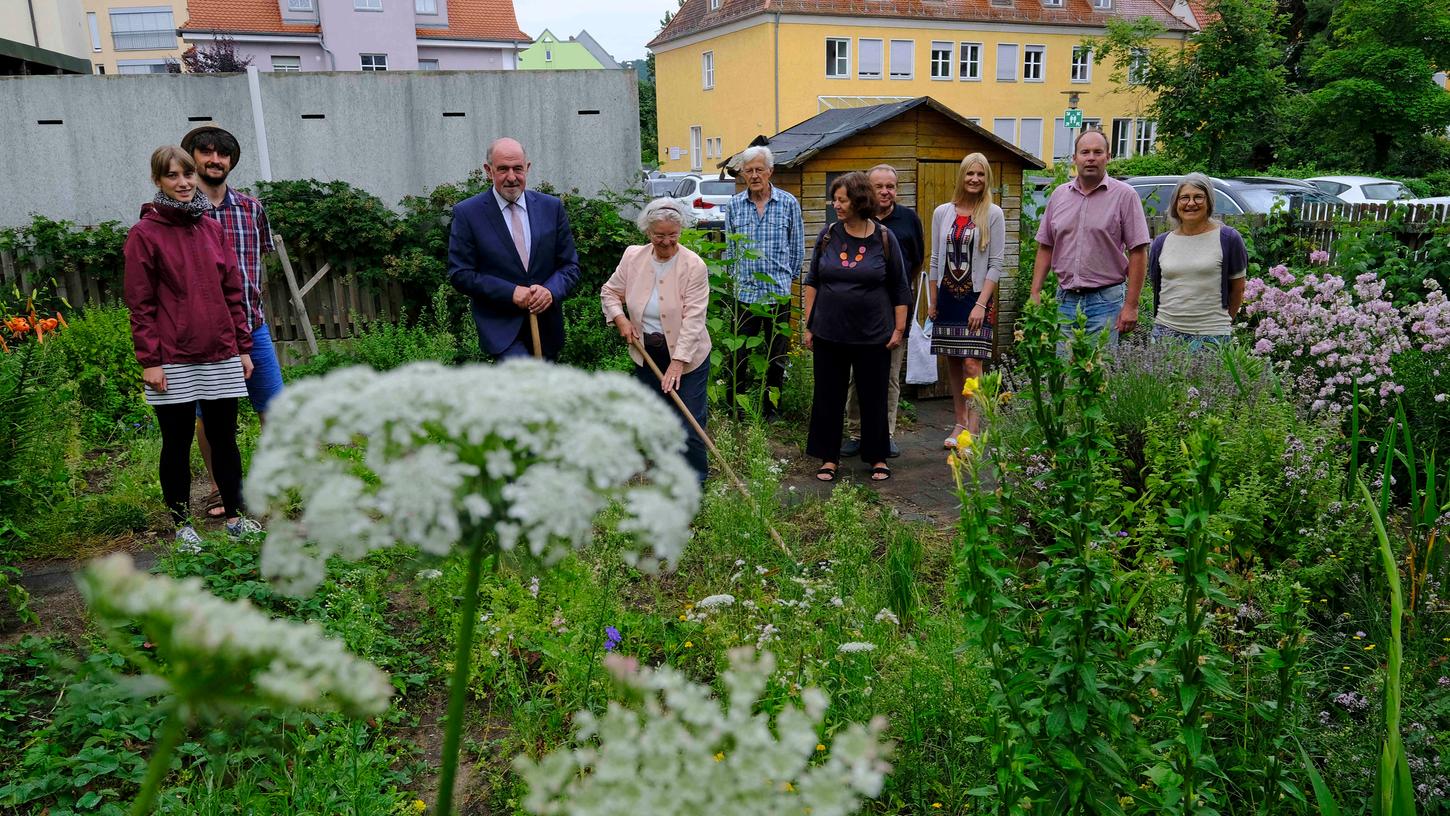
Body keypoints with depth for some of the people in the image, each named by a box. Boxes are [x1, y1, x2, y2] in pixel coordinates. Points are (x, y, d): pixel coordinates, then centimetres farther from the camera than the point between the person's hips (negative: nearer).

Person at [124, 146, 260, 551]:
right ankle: (181, 524, 19)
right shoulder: (145, 234, -3)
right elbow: (140, 304, -5)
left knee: (225, 438, 10)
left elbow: (233, 292, 11)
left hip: (221, 357, 4)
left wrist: (243, 347, 9)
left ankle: (235, 516, 22)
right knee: (177, 444, 7)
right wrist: (149, 360, -10)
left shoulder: (212, 229, 10)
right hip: (173, 362, -4)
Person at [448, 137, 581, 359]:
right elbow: (460, 274, -7)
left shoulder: (552, 207, 3)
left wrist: (551, 290, -16)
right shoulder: (467, 213, -5)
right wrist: (511, 292, -19)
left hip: (547, 325, 4)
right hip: (500, 327, -4)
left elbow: (570, 265, 6)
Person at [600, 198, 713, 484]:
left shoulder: (693, 265, -16)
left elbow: (693, 318, -20)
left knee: (690, 426, -5)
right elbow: (610, 292, 12)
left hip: (687, 356, -5)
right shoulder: (633, 257, -3)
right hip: (647, 354, 5)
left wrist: (677, 362, -25)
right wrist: (620, 318, -7)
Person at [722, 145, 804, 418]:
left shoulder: (789, 203, 0)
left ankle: (771, 407, 23)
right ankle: (733, 406, 14)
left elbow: (797, 247, 8)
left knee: (776, 354, 9)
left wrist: (787, 277, 10)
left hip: (778, 293, 0)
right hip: (743, 293, 1)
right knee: (738, 354, 2)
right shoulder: (734, 205, 5)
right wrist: (735, 278, 12)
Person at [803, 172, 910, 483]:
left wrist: (899, 329, -1)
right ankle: (829, 457, 21)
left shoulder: (884, 238, -4)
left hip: (873, 336, -2)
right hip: (829, 334, 2)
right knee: (828, 396, 8)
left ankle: (877, 457, 24)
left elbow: (900, 288, 2)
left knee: (873, 397, 8)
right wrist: (809, 324, 5)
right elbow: (812, 280, 8)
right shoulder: (828, 235, 2)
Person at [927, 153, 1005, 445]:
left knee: (971, 363, -11)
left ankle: (973, 432, -8)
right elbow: (935, 260, 12)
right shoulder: (942, 213, 8)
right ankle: (960, 423, 17)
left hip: (976, 298, -3)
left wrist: (981, 304, -12)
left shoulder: (993, 214, -1)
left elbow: (995, 264, -4)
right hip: (947, 297, 4)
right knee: (952, 364, 7)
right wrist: (932, 301, 9)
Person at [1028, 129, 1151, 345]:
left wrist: (1131, 305, -10)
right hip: (1065, 300, 4)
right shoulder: (1059, 195, 10)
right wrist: (1034, 294, 6)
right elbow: (1045, 247, 13)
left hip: (1105, 301, -4)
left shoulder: (1124, 195, -2)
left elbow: (1138, 252, -5)